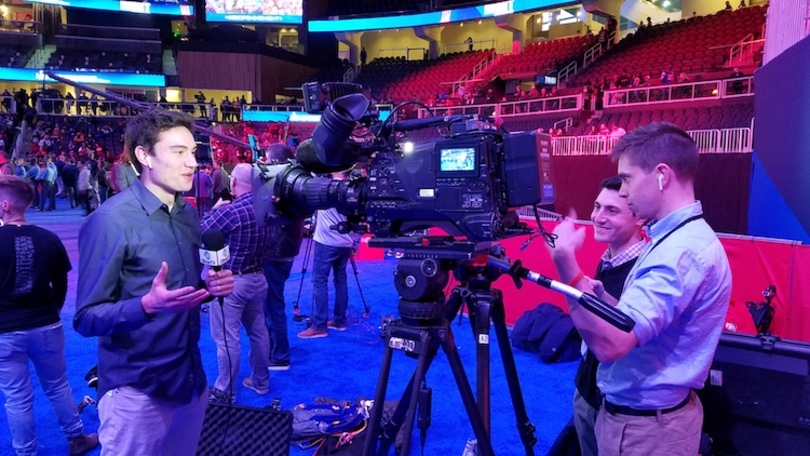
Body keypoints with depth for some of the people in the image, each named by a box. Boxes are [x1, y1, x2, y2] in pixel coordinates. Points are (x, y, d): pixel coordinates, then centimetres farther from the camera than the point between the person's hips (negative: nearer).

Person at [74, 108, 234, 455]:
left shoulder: (189, 215, 5)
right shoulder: (110, 221, -17)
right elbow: (87, 318, -16)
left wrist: (212, 286, -7)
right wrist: (148, 304, -33)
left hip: (191, 379, 7)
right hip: (138, 392, -6)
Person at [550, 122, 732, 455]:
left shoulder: (682, 250, -26)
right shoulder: (681, 238, 6)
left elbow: (611, 344, -33)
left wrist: (566, 267, -30)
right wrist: (601, 298, -4)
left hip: (645, 427, -9)